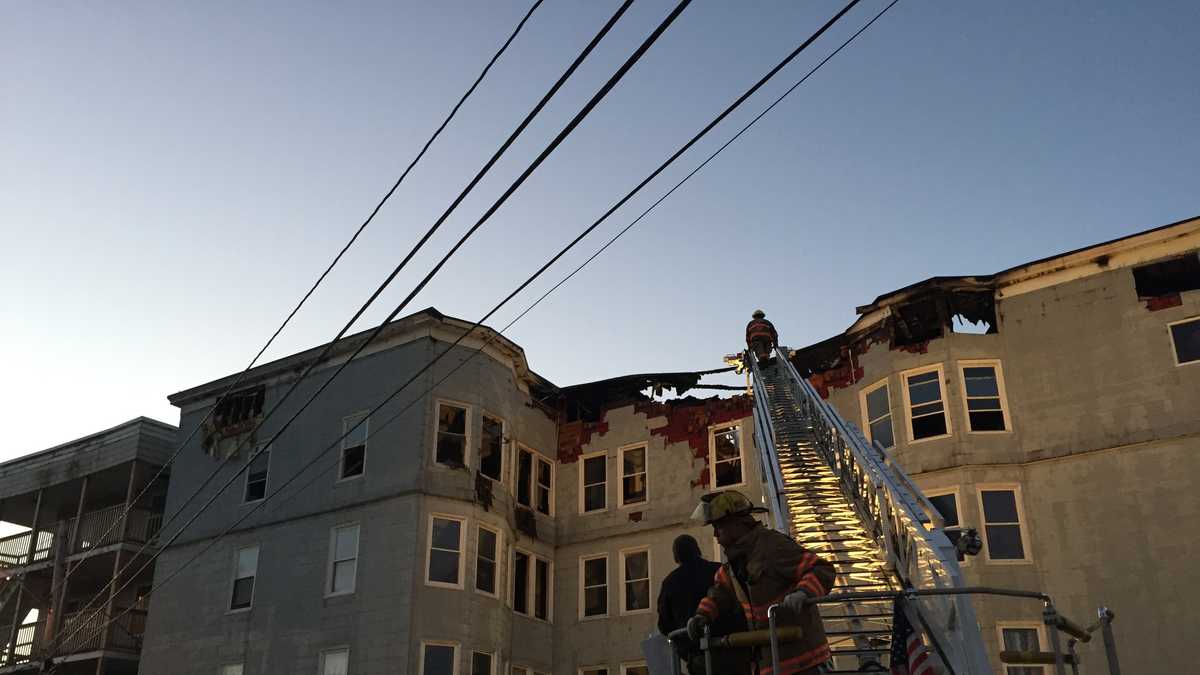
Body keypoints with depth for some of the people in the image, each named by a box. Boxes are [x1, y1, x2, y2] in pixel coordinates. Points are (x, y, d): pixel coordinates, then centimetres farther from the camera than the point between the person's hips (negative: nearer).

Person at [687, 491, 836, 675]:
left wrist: (803, 593, -40)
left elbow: (823, 571, -22)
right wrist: (702, 615, 2)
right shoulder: (739, 553, 8)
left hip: (797, 650, -9)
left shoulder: (772, 545, -20)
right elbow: (722, 590, 19)